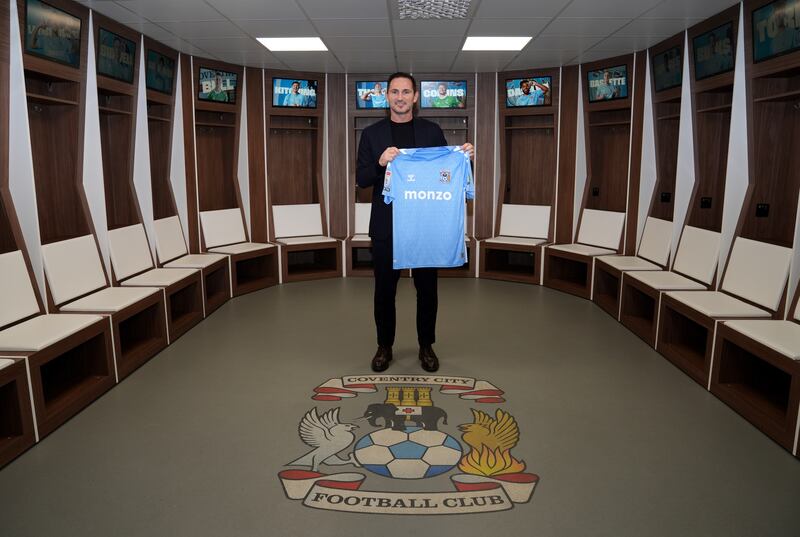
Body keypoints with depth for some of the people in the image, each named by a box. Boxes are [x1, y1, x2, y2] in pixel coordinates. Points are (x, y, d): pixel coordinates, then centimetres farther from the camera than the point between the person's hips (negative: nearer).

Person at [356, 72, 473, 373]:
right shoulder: (371, 134, 4)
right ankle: (384, 346, 24)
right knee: (384, 289, 8)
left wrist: (463, 157, -11)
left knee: (427, 289, 8)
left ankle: (426, 346, 25)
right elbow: (361, 180, -1)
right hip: (386, 225, 0)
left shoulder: (432, 131, 5)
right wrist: (380, 162, -20)